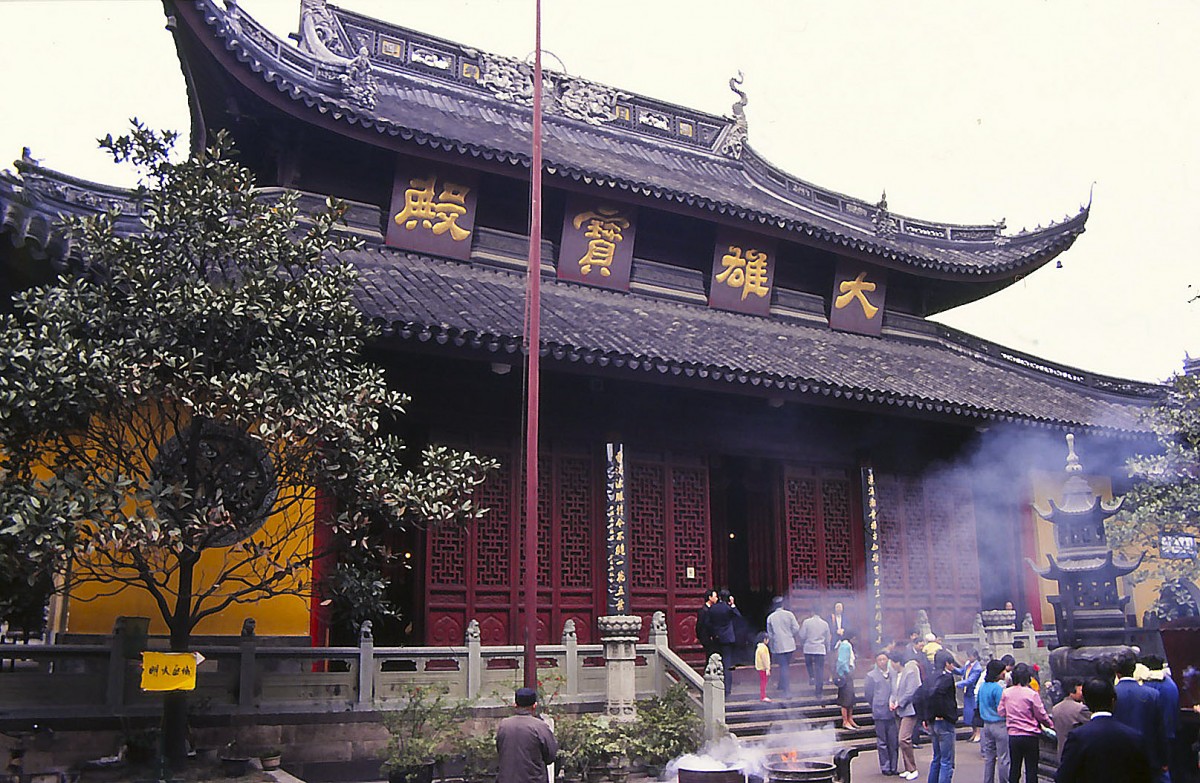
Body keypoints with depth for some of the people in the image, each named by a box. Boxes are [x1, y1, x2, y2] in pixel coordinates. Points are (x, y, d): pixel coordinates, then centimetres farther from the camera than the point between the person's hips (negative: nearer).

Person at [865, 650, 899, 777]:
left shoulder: (895, 674, 7)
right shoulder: (871, 676, 1)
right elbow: (867, 693, 6)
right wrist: (876, 706, 8)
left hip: (893, 711, 2)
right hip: (880, 713, -2)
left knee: (894, 741, 4)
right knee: (882, 742, 2)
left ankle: (893, 767, 14)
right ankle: (885, 767, 10)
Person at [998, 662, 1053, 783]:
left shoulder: (1006, 693, -2)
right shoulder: (1031, 694, -14)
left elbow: (1001, 712, 4)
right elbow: (1041, 715, -7)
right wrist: (1051, 726, 10)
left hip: (1013, 735, 4)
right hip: (1030, 736, -4)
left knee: (1014, 767, 12)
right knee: (1031, 769, 5)